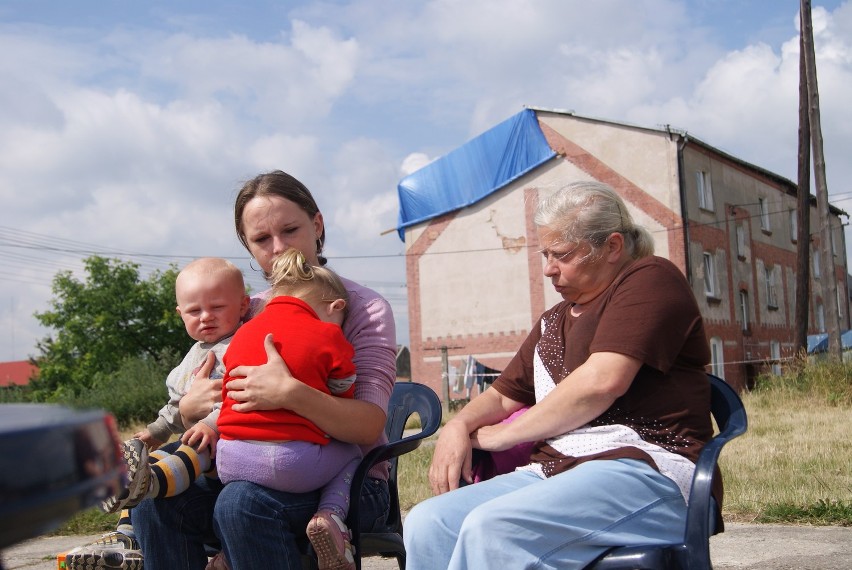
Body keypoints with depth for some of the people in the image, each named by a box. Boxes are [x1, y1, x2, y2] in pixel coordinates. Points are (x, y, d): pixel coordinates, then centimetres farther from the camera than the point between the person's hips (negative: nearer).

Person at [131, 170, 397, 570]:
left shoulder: (363, 308, -4)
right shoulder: (249, 312, 11)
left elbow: (370, 426, -17)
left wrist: (291, 394, -34)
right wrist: (190, 408, -11)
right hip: (266, 474, 5)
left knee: (241, 504, -32)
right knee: (154, 498, -20)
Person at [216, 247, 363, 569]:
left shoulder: (242, 333, 18)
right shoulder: (329, 337, 2)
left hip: (229, 461, 5)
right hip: (294, 464, -5)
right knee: (351, 455, 21)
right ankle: (332, 514, -5)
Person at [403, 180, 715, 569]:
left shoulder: (650, 279, 0)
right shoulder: (553, 322, 23)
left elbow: (602, 382, -14)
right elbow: (502, 395, 28)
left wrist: (501, 435, -3)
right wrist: (458, 427, 3)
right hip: (553, 472, 7)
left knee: (491, 528, -32)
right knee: (426, 523, -17)